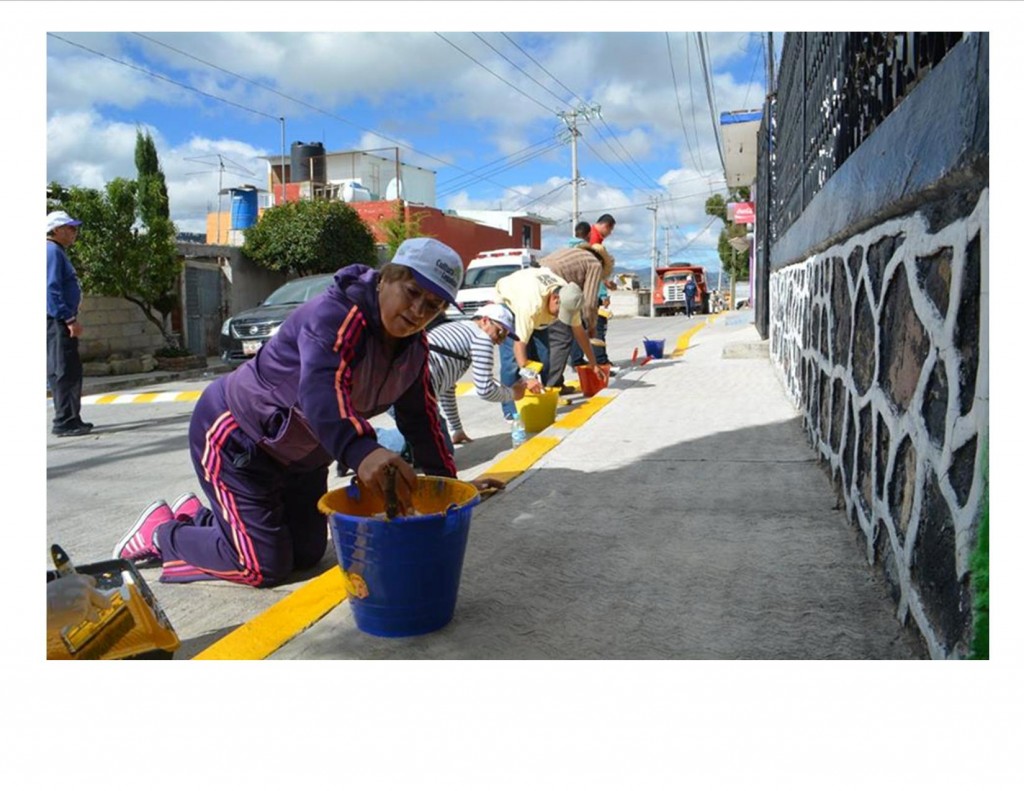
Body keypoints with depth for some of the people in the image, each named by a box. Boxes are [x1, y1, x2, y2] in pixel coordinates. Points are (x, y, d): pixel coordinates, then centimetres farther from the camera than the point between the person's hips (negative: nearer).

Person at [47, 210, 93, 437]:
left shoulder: (56, 252, 19)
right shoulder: (52, 252, -12)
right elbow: (52, 289, -20)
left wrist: (70, 318, 19)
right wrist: (70, 319, -22)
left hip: (60, 322, 10)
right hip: (57, 321, -10)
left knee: (68, 371, 13)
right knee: (66, 372, -9)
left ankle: (70, 419, 19)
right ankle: (64, 421, -7)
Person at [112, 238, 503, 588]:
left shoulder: (414, 347, -5)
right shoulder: (336, 314, -31)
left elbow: (421, 417, 4)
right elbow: (320, 391, -49)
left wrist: (449, 482, 0)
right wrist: (363, 453, -67)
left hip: (300, 455, 9)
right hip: (234, 436, -8)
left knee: (308, 553, 14)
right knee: (265, 566, -10)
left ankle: (198, 515, 32)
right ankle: (162, 531, 15)